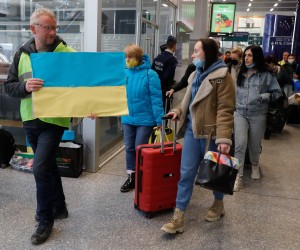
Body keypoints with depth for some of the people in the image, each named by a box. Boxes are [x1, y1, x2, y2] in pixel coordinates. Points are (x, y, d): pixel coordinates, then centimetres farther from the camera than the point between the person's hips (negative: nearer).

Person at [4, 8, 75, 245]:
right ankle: (59, 207, 36)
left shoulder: (67, 52, -8)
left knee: (41, 168, -9)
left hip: (54, 120, -5)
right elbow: (9, 86, 4)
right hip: (30, 120, 5)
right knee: (49, 165, 17)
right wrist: (25, 86, -17)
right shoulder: (22, 54, 4)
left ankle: (45, 220, 10)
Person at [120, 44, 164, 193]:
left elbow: (156, 98, -13)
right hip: (128, 118, 5)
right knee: (129, 148, 12)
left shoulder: (149, 74, -13)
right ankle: (131, 177, 28)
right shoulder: (125, 73, 0)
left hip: (144, 119, -5)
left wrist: (159, 120, -14)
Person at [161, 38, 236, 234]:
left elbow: (225, 110, -19)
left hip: (211, 134, -7)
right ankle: (179, 217, 10)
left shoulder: (222, 76, -12)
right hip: (192, 130, 7)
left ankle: (218, 204, 39)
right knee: (186, 173, 5)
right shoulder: (196, 75, 14)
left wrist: (224, 138, -27)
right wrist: (179, 111, 7)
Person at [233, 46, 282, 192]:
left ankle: (255, 165, 44)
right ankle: (238, 176, -2)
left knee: (254, 145, 14)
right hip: (240, 113, 2)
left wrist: (264, 96, -17)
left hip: (258, 115, -2)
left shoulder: (266, 75, -4)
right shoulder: (240, 74, 8)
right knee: (240, 144, -9)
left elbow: (277, 93, -2)